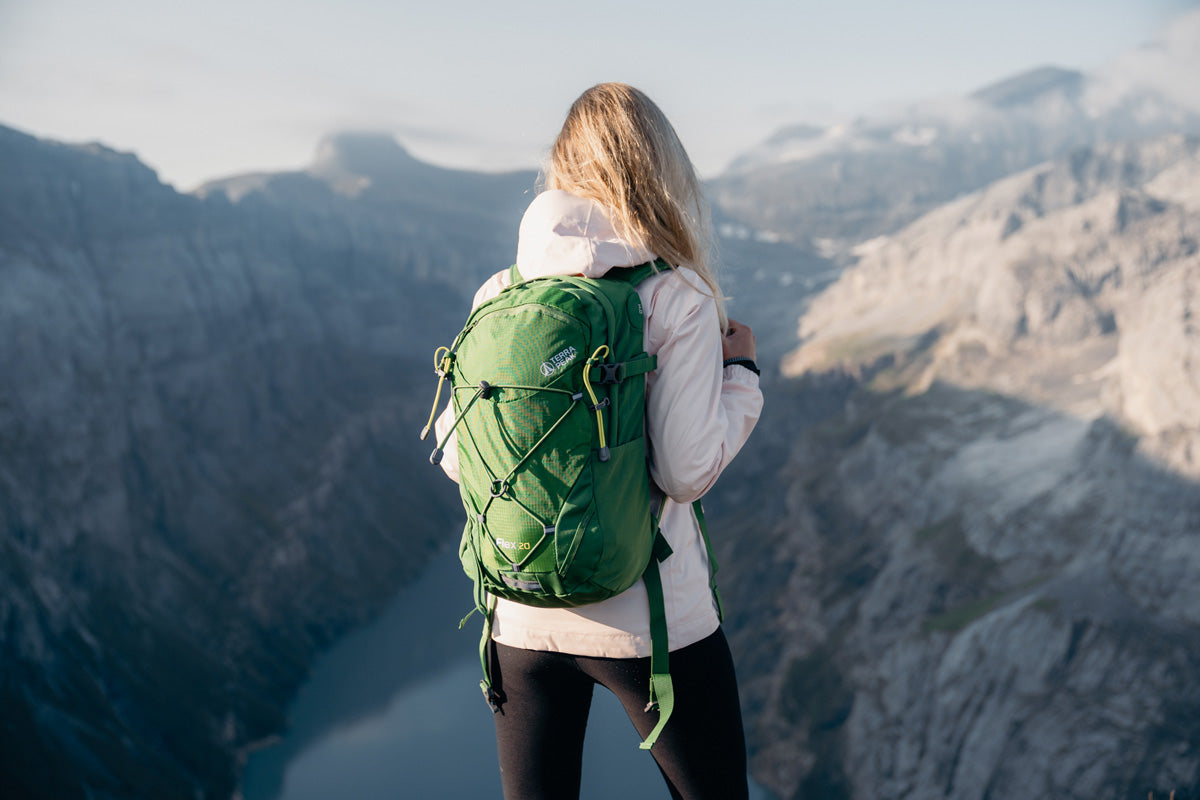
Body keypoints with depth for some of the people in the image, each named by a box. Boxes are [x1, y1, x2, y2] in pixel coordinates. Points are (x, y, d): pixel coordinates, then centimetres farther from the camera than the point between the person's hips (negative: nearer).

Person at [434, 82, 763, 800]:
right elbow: (688, 469, -16)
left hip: (523, 621, 4)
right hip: (651, 622, -3)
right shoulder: (676, 297, -12)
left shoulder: (499, 295, -1)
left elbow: (458, 461, 2)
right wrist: (742, 374, 0)